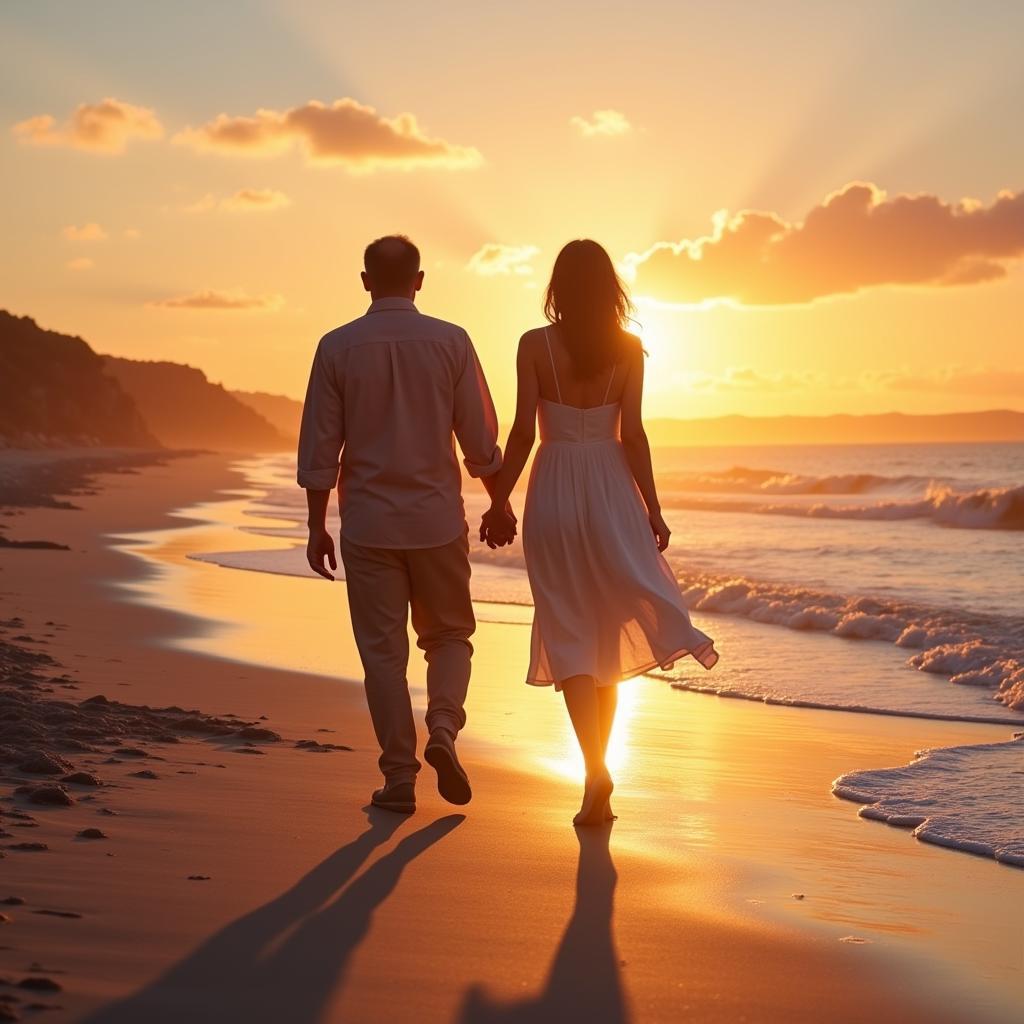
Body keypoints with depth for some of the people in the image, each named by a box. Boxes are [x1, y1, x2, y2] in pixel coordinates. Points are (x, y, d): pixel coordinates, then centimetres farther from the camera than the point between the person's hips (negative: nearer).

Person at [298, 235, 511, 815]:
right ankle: (443, 729, -7)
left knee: (383, 651, 7)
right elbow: (482, 440, 1)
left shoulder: (338, 347, -3)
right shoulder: (451, 342, -3)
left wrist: (317, 526, 5)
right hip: (437, 519, 0)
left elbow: (319, 448, -3)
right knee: (450, 636, 17)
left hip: (368, 526, 0)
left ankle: (400, 777, 7)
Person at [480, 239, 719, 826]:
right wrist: (653, 509, 1)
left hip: (554, 491, -1)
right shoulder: (629, 349, 0)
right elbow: (632, 433, -4)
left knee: (570, 634, 2)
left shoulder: (535, 345, -4)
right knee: (608, 630, 15)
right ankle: (597, 769, 15)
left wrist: (500, 500, 3)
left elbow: (523, 430, -7)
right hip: (611, 490, 2)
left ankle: (597, 771, -9)